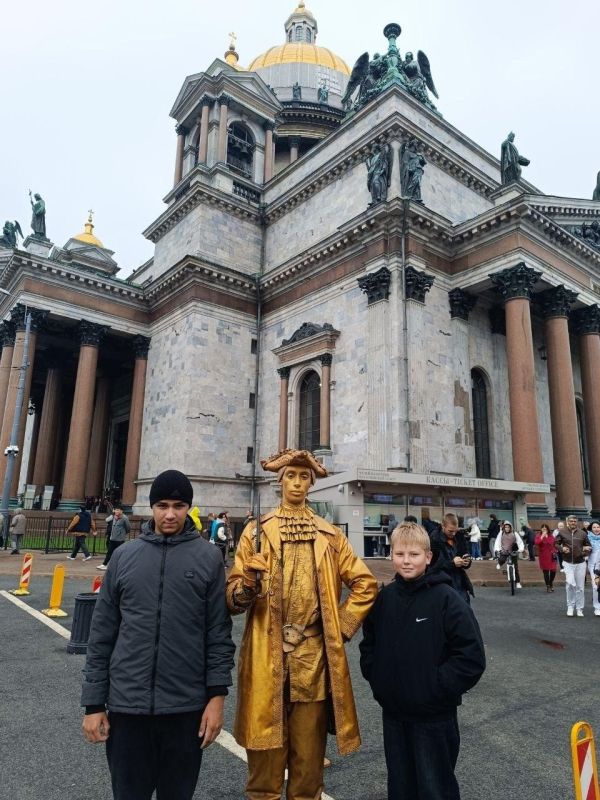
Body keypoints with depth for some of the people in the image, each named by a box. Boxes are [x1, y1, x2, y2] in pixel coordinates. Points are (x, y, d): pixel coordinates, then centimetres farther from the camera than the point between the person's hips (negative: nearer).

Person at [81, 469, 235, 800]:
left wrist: (216, 695, -6)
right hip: (126, 703, 1)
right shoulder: (124, 555, 1)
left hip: (186, 706, -1)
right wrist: (93, 702, 4)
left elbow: (219, 633, -3)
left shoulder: (208, 557, -4)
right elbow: (102, 634, 4)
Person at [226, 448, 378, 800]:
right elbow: (234, 590, -1)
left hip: (313, 657, 1)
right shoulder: (256, 530, 3)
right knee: (265, 752, 6)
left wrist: (342, 625, 1)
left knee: (309, 752, 11)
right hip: (266, 657, -1)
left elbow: (366, 584, 9)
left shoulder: (330, 534, 7)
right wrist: (243, 593, -22)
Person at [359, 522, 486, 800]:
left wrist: (437, 687, -16)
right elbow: (369, 644, 13)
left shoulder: (445, 598, -16)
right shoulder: (384, 597, -1)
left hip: (434, 716, -5)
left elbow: (472, 655, -17)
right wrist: (376, 678, 1)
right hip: (393, 712, 5)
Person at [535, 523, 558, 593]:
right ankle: (548, 586, 16)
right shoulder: (538, 535, -2)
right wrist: (542, 536, -24)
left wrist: (554, 552, 4)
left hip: (551, 556, 2)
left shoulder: (551, 536, 7)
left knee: (553, 570, -1)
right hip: (543, 557, -2)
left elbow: (554, 545, 17)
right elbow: (537, 542, -21)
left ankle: (551, 584, 24)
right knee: (546, 571, 3)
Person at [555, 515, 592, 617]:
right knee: (570, 584, -15)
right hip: (568, 563, -1)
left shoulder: (582, 533, 0)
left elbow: (589, 546, 9)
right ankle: (570, 606, 4)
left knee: (580, 587, 7)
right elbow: (556, 543, 8)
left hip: (580, 563, 1)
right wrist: (562, 548, -11)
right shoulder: (562, 533, -2)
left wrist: (586, 552, -11)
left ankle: (579, 609, 21)